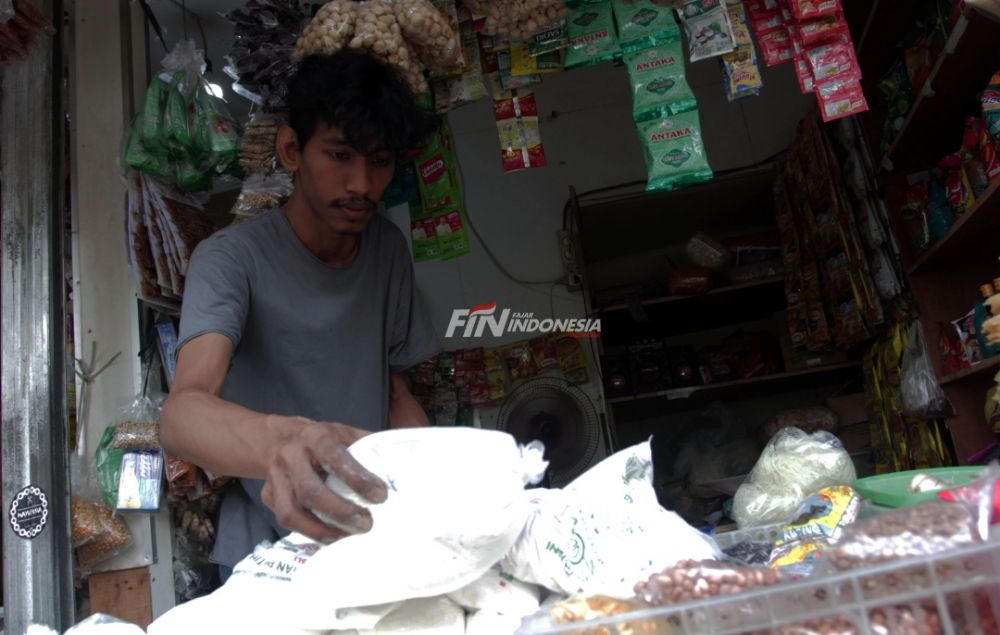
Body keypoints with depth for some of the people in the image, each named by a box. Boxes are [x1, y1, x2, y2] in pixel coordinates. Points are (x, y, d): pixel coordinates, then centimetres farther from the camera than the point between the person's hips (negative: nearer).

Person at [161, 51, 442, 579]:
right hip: (267, 553, -4)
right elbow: (181, 414, -26)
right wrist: (280, 441, -48)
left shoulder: (388, 249, 5)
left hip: (375, 538, 4)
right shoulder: (232, 258, -11)